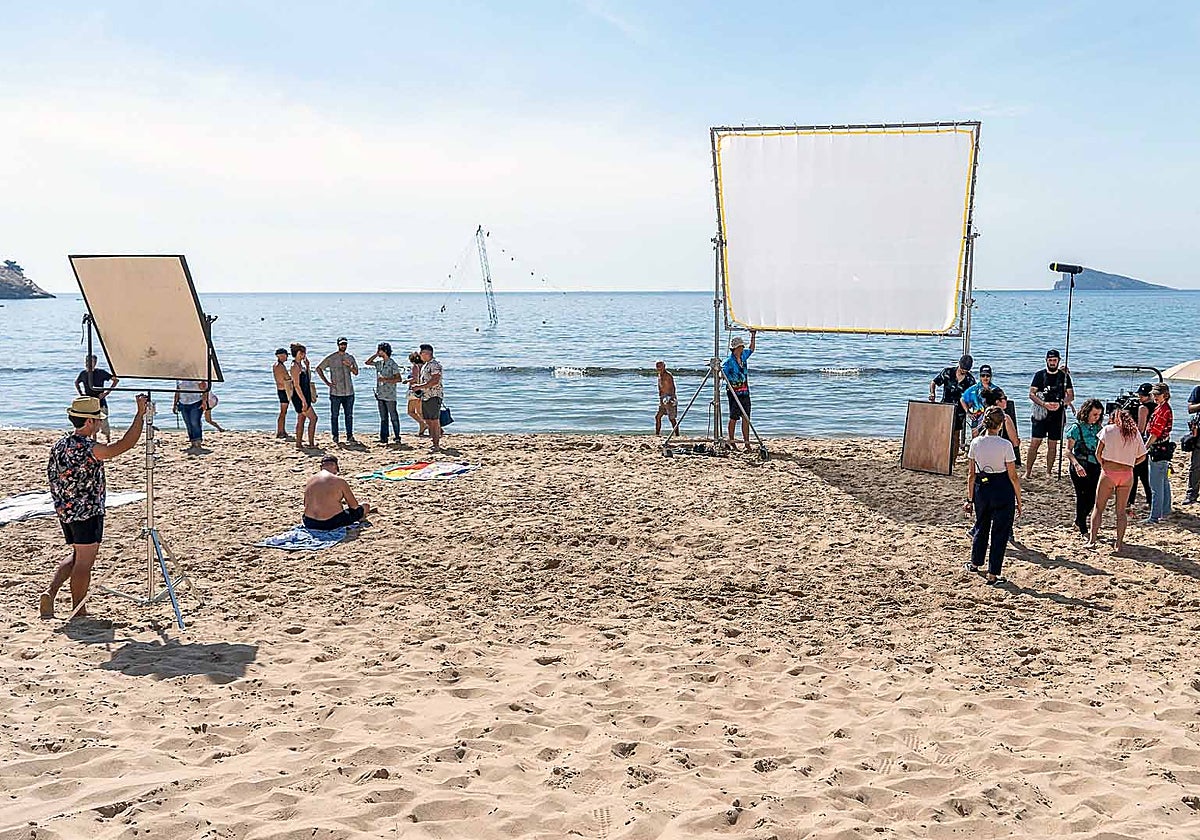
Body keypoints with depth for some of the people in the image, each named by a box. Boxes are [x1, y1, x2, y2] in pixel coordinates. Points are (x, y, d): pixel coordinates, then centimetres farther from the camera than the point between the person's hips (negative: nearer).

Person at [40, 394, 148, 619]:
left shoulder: (58, 446, 6)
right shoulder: (88, 449, -20)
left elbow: (52, 477, 13)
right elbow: (126, 444, -25)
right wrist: (140, 414, -20)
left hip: (64, 512, 8)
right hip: (87, 512, -8)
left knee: (77, 556, 23)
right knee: (84, 561, 2)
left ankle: (50, 592, 9)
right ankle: (78, 612, 10)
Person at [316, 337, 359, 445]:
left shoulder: (350, 358, 10)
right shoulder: (331, 358, -1)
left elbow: (356, 372, 9)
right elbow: (318, 368, 2)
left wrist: (349, 366, -12)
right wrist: (326, 382, -4)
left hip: (349, 392, 3)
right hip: (335, 392, -3)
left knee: (349, 415, 6)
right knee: (334, 415, 2)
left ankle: (350, 436, 12)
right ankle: (336, 436, 10)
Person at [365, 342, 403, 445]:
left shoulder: (392, 364, -10)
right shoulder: (379, 363, 12)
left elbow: (399, 378, -14)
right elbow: (367, 362, 20)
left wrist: (386, 379, -22)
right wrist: (376, 354, 10)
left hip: (390, 396, -7)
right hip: (380, 395, 7)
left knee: (393, 417, -2)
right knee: (383, 418, 9)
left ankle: (397, 437, 4)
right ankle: (383, 438, 12)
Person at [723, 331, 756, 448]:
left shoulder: (744, 356, 8)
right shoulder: (729, 362, -11)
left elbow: (751, 350, 28)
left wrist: (753, 336, 23)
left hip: (745, 392, 6)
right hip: (734, 393, -6)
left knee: (746, 418, 4)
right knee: (733, 418, 1)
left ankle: (747, 443, 6)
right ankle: (731, 442, 11)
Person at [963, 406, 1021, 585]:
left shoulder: (975, 443, -6)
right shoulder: (1005, 445, -16)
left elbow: (971, 475, 0)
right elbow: (1013, 477, -11)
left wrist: (970, 498, 9)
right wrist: (1018, 501, -2)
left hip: (981, 488, 4)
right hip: (1002, 490, -4)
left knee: (981, 525, 24)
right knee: (1000, 531, 8)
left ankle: (975, 563, 42)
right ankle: (993, 574, 11)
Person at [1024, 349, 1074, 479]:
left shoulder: (1064, 376, 6)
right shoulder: (1040, 375, 4)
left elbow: (1071, 396, 5)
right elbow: (1031, 394, -1)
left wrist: (1060, 403, -15)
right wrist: (1044, 404, -16)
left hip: (1057, 415, 1)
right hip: (1040, 414, -1)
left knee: (1053, 444, 5)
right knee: (1034, 443, -6)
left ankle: (1049, 472, 12)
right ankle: (1028, 471, -4)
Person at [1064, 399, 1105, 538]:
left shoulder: (1099, 428, 8)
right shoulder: (1076, 428, -6)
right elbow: (1068, 450, -10)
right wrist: (1076, 465, -24)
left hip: (1095, 467, 5)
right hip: (1080, 468, -5)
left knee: (1093, 496, 5)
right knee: (1082, 497, -2)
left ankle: (1079, 521, 29)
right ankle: (1083, 529, 12)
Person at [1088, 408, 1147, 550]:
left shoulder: (1108, 429, 1)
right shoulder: (1135, 433, 8)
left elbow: (1098, 453, -1)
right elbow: (1142, 456, 9)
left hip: (1108, 473, -2)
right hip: (1127, 474, 2)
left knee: (1098, 508, 7)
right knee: (1122, 511, 11)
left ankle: (1092, 540, 1)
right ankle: (1119, 543, 8)